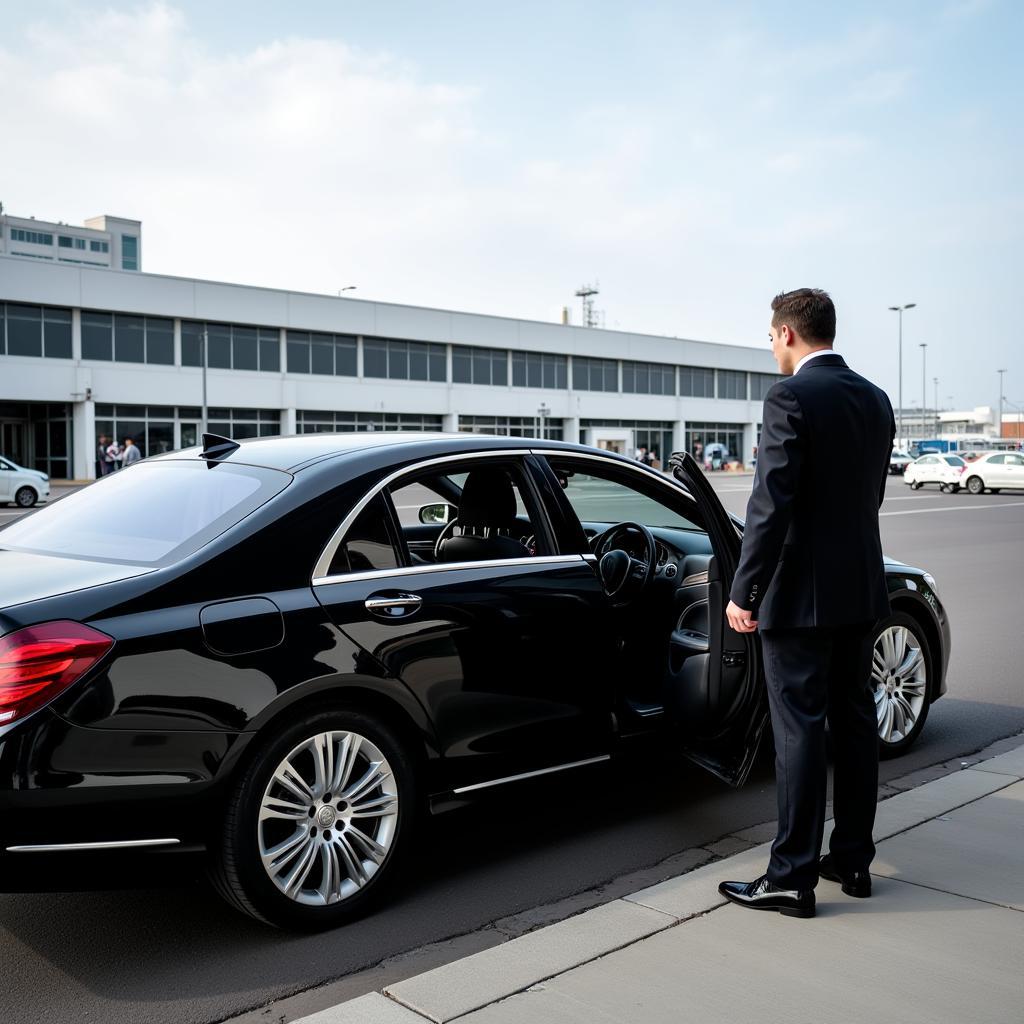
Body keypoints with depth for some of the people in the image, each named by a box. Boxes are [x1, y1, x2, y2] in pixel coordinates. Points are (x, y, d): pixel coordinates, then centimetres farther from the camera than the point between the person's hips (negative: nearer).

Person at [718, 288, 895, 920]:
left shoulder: (791, 397, -15)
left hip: (802, 592, -8)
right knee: (855, 721, 14)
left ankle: (793, 878, 7)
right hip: (862, 588, 8)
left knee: (801, 731, -2)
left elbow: (771, 503, -20)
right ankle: (853, 860, 25)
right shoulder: (875, 399, 10)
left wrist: (743, 592, -14)